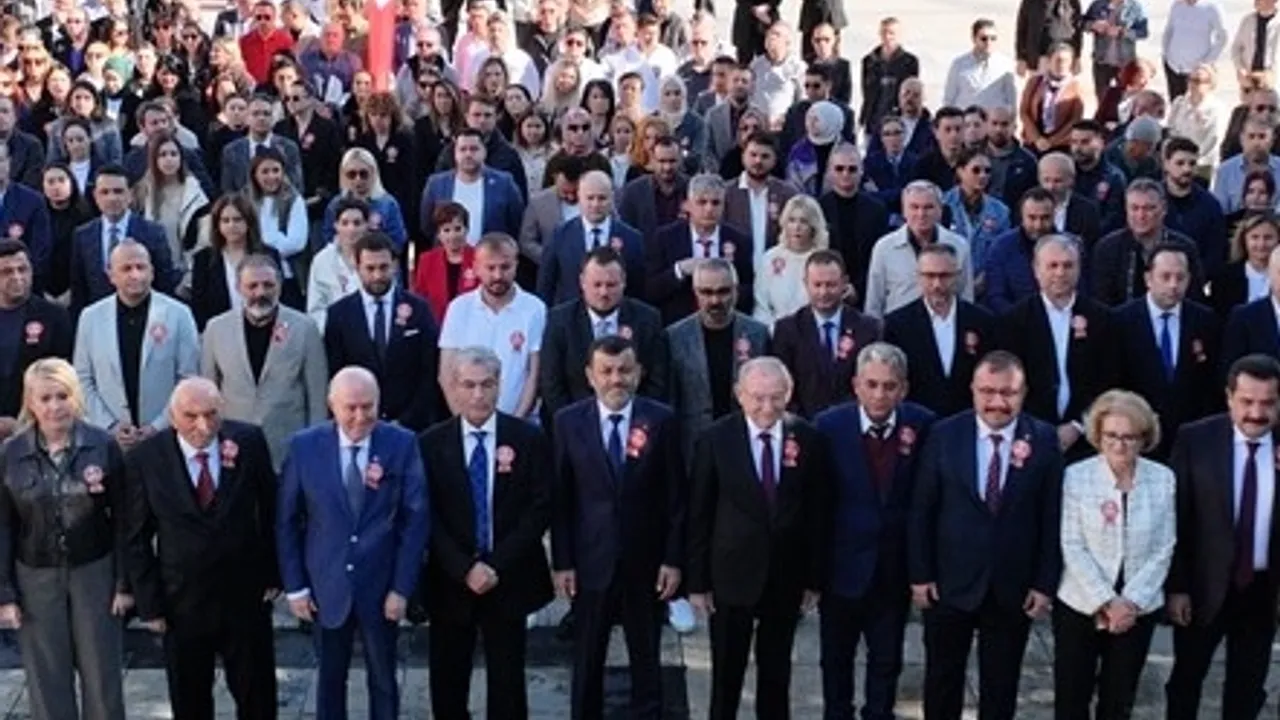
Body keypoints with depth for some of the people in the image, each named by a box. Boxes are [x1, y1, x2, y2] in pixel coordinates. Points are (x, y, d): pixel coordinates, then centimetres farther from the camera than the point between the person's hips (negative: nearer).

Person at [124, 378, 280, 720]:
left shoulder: (249, 441, -12)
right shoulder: (145, 459, -14)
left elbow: (270, 510, 0)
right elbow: (138, 538, -5)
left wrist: (273, 574, 1)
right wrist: (149, 603, -5)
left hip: (246, 595, 1)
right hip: (182, 601, 0)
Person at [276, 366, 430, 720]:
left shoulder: (403, 444, -10)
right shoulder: (304, 446, -9)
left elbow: (416, 518, -7)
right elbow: (287, 521, -1)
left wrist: (402, 586, -8)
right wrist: (295, 586, -2)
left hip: (382, 585, 0)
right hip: (326, 586, 1)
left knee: (383, 680, 16)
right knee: (330, 679, 17)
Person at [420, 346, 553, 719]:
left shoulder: (529, 439, -2)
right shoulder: (431, 444, -2)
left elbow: (541, 508, -5)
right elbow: (427, 516, -4)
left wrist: (499, 565, -12)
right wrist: (464, 568, -14)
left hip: (510, 579, 0)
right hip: (450, 580, 1)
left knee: (507, 680, 7)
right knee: (448, 681, 9)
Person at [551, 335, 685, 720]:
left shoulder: (663, 421, -4)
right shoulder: (568, 421, -2)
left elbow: (676, 497, -2)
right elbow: (559, 498, -2)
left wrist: (674, 559, -4)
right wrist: (561, 562, -4)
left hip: (646, 564, 0)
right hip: (590, 562, 0)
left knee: (647, 663, 13)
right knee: (587, 663, 12)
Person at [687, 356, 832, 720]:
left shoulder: (809, 439, -4)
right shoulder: (715, 439, -9)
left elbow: (819, 513, 2)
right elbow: (699, 515, -5)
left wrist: (816, 578, 2)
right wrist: (698, 581, -5)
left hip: (786, 578, 2)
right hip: (732, 576, -2)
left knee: (777, 674, 16)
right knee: (726, 675, 10)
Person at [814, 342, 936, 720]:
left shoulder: (922, 425, -10)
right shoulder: (829, 425, -13)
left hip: (896, 565, 1)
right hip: (843, 562, -1)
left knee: (887, 659, 16)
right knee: (836, 657, 18)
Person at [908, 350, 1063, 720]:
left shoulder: (1044, 439, -6)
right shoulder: (944, 435, -5)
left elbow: (1052, 517, -3)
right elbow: (922, 511, -2)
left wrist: (1045, 583, -5)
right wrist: (920, 575, -4)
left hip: (1014, 588, 0)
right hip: (949, 584, 0)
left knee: (1001, 687, 13)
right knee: (942, 680, 15)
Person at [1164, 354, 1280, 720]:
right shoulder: (1195, 439, -11)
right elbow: (1176, 517, -8)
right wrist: (1176, 587, -9)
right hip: (1204, 586, -1)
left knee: (1248, 688, 16)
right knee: (1186, 679, 17)